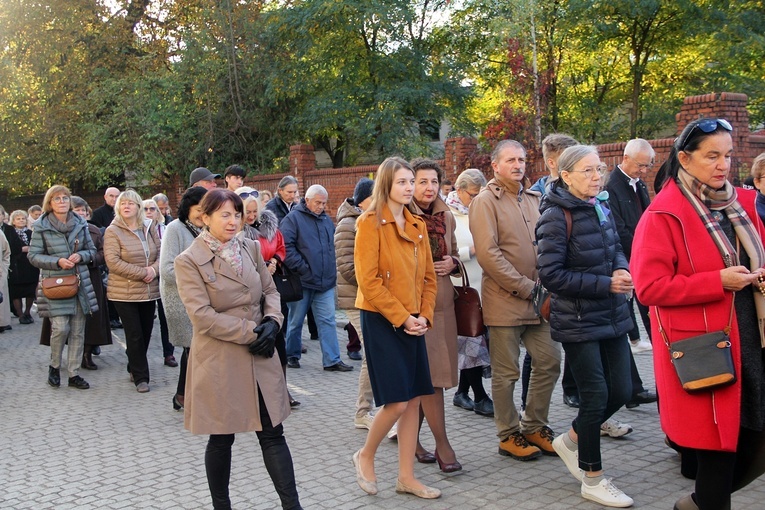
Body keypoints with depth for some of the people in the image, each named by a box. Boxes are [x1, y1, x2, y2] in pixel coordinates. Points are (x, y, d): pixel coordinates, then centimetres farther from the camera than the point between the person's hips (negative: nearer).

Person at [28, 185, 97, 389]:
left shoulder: (80, 224, 6)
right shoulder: (41, 227, -2)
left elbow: (91, 250, 12)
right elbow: (33, 255, -2)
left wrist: (80, 256, -10)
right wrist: (57, 261, -16)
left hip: (80, 283, 4)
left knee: (78, 330, 4)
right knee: (60, 328, -12)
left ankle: (73, 374, 14)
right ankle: (54, 366, 14)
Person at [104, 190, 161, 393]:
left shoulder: (149, 227, 8)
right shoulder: (113, 231, -6)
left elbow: (160, 253, 9)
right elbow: (113, 262, -15)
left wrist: (154, 269, -13)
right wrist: (143, 273, -18)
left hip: (149, 290, 4)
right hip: (124, 292, -4)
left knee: (146, 332, 10)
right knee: (135, 335, -3)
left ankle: (135, 369, 30)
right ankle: (140, 377, 6)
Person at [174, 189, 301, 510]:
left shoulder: (251, 249, 7)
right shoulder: (188, 261, -9)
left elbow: (270, 290, 13)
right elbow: (202, 316, -16)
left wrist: (271, 322, -7)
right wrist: (250, 331, -16)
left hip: (259, 357, 4)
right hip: (218, 360, -4)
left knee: (273, 433, 6)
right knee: (221, 438, 10)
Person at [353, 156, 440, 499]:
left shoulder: (417, 226, 11)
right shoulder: (370, 223, -10)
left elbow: (427, 276, 13)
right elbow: (368, 281, -15)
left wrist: (424, 316, -1)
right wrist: (401, 317, -16)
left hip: (413, 323, 7)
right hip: (381, 321, -7)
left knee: (414, 399, 6)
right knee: (397, 401, -8)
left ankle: (406, 477, 16)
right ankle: (365, 456, 18)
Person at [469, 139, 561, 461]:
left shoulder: (534, 199, 14)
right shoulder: (486, 202, -7)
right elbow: (488, 254, -15)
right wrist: (526, 287, -15)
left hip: (538, 300, 6)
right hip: (504, 301, -6)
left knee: (550, 361, 9)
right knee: (506, 372, 2)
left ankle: (534, 426, 26)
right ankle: (508, 436, 17)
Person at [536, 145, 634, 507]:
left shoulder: (601, 207, 7)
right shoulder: (556, 216, -14)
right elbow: (551, 274, -17)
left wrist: (622, 269, -4)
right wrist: (605, 284, -19)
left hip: (613, 316, 7)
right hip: (578, 321, -7)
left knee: (621, 390, 9)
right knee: (596, 395, -1)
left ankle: (571, 440, 34)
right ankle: (593, 480, 16)